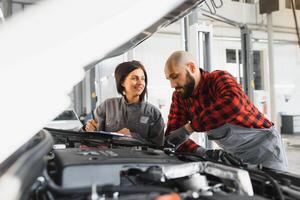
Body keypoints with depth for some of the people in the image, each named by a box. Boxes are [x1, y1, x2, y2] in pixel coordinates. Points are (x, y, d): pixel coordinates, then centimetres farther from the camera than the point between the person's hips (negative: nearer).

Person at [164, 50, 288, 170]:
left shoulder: (219, 78, -23)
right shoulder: (179, 97, -5)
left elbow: (234, 103, -45)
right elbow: (172, 136, -8)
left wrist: (189, 128, -41)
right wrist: (202, 152, -27)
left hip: (263, 146, -5)